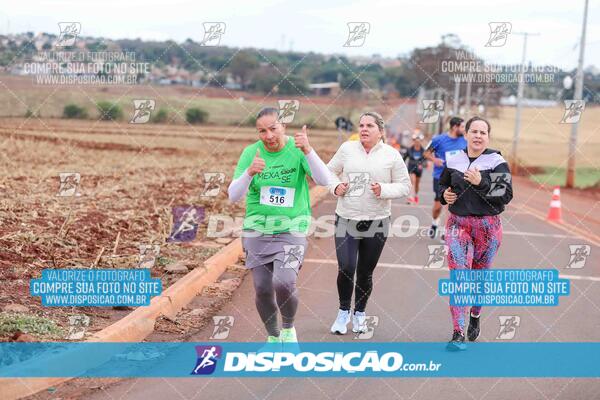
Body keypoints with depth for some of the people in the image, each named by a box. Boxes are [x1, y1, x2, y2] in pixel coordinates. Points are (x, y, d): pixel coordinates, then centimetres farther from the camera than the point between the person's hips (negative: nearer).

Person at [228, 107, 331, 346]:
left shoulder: (297, 149, -8)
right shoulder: (251, 152, -5)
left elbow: (323, 180, -20)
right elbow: (233, 196, -9)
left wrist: (308, 151, -36)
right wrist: (249, 172, -28)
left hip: (291, 230, -2)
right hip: (257, 230, 2)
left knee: (283, 284, -20)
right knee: (262, 289, 4)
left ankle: (288, 328, 9)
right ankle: (273, 337, 29)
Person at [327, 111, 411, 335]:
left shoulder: (391, 155, -1)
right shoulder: (347, 149, 2)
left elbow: (405, 186, 2)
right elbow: (330, 170, 14)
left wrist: (384, 190, -15)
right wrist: (335, 186, -6)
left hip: (376, 223, 0)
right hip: (346, 219, 0)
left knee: (365, 272, 8)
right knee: (345, 269, -10)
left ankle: (359, 314, 28)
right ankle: (343, 312, 13)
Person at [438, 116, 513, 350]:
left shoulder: (497, 163, -4)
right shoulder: (453, 161, 6)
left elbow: (506, 195, -12)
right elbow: (443, 184, 23)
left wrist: (481, 183, -22)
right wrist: (444, 194, 1)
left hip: (488, 226, -1)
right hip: (458, 223, 1)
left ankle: (475, 316, 41)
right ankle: (458, 334, -12)